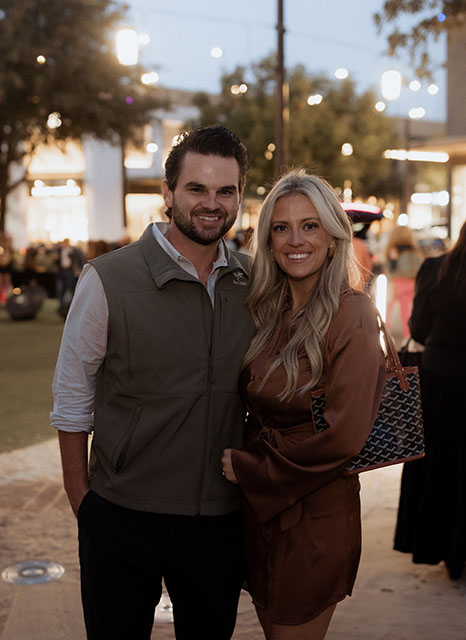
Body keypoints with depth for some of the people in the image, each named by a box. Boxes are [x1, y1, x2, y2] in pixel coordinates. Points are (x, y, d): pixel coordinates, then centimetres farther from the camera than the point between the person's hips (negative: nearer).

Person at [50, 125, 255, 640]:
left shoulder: (253, 283, 2)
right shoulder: (108, 281, -11)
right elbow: (72, 399, -4)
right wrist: (81, 498, -4)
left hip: (219, 519, 4)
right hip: (122, 519, -3)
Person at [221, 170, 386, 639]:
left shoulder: (350, 315, -17)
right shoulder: (266, 312, 4)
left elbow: (343, 437, -22)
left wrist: (248, 469, -13)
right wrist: (237, 456, -1)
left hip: (315, 516, -6)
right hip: (258, 508, 6)